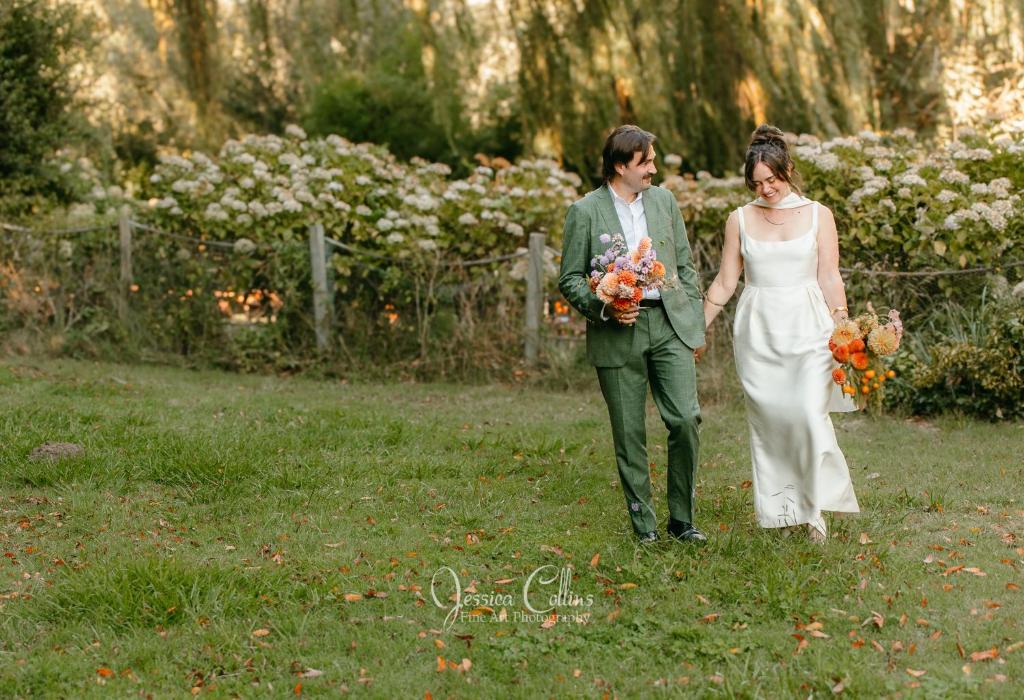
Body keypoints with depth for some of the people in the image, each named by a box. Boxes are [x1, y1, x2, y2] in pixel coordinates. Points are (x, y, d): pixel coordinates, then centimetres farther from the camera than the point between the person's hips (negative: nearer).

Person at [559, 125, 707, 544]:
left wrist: (695, 324, 10)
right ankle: (643, 522, 16)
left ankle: (682, 520, 7)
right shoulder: (585, 212, -3)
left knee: (686, 419, -7)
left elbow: (685, 267, 14)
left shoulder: (664, 200, 9)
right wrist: (604, 307, -18)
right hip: (617, 335, -3)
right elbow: (569, 279, -1)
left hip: (670, 324, 3)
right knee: (629, 434, 3)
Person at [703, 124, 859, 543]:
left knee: (810, 414, -14)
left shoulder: (818, 216, 4)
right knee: (767, 420, 1)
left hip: (807, 328, -2)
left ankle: (816, 504, 1)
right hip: (758, 332, 2)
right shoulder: (740, 220, 7)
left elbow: (830, 279, 4)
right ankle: (779, 509, 11)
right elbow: (725, 283, 11)